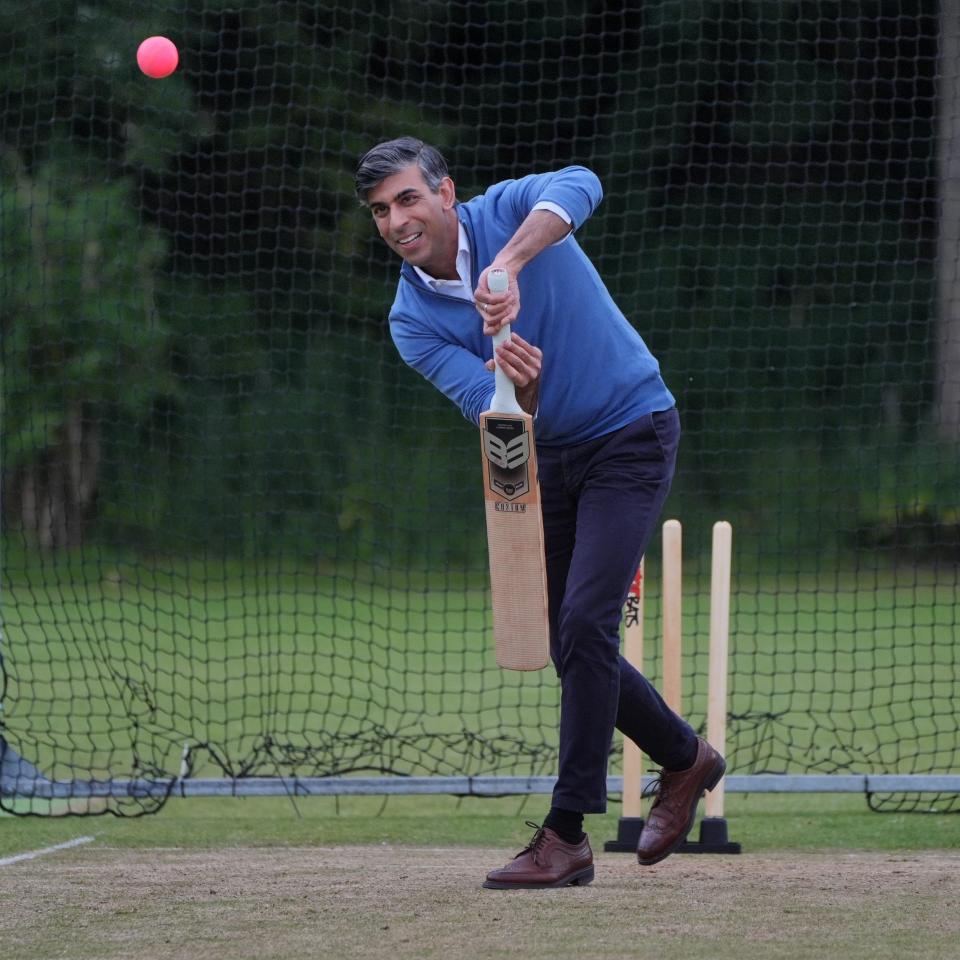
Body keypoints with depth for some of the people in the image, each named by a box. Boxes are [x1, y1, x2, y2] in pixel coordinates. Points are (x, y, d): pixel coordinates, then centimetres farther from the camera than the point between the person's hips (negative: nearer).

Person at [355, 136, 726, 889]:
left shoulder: (508, 212, -16)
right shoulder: (412, 320, -8)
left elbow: (578, 187, -40)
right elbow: (488, 408, -21)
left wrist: (509, 264, -55)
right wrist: (520, 391, -45)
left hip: (629, 435, -6)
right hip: (548, 458, 6)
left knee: (585, 621, -17)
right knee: (572, 646, 10)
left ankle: (567, 836, -16)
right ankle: (685, 758, 35)